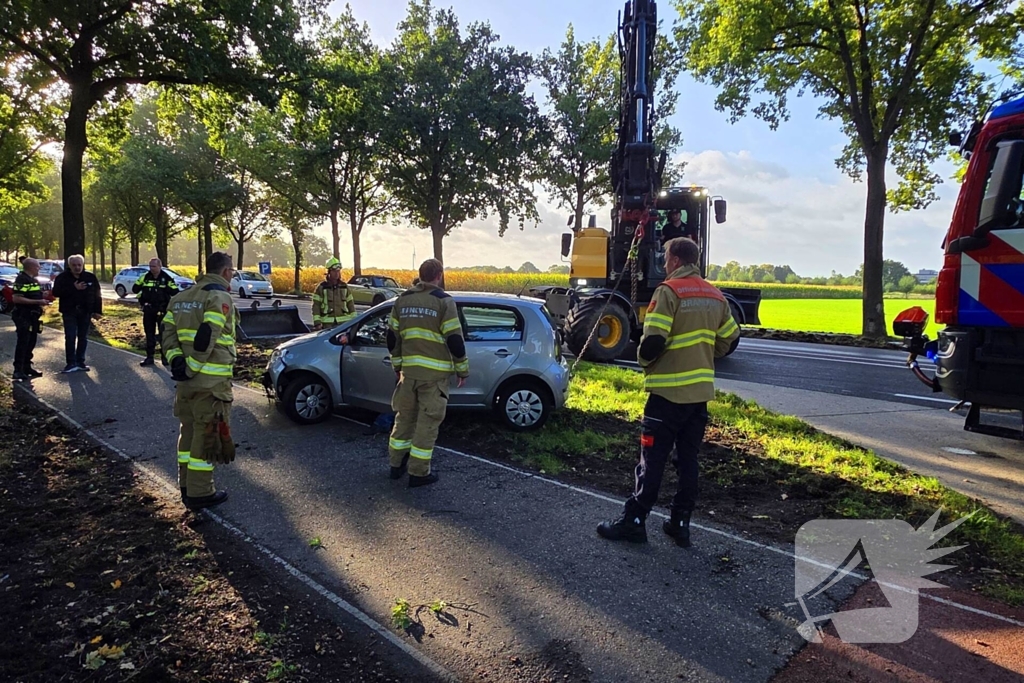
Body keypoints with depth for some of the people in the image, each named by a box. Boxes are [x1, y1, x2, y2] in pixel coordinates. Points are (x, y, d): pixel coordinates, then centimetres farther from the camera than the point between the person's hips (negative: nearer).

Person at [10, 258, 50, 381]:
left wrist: (43, 300, 9)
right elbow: (16, 298, -24)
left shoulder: (33, 280, 16)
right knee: (22, 343, -7)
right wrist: (37, 302, -24)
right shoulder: (21, 279, -15)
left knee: (31, 343, 14)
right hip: (23, 317, -9)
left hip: (33, 316, 9)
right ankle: (18, 371, -3)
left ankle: (27, 367, 23)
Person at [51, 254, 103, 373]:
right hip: (69, 312, -2)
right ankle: (71, 363, -1)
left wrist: (97, 310, -1)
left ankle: (80, 362, 15)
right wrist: (73, 288, -20)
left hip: (85, 312, 2)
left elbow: (97, 295, 4)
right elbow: (56, 292, -12)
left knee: (83, 338, 7)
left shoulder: (90, 277, 2)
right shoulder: (62, 277, -3)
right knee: (70, 338, -5)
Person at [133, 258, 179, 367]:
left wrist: (165, 288, -19)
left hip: (162, 310, -3)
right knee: (149, 333, 9)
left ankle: (164, 356, 10)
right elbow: (135, 289, 7)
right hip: (148, 310, 3)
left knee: (163, 333, 1)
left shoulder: (166, 278, -6)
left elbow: (175, 292, -7)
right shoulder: (145, 277, 2)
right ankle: (149, 357, 16)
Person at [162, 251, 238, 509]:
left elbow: (168, 333, 8)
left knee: (189, 429, 18)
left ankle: (187, 486, 29)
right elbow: (206, 338, -22)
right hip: (211, 380, -8)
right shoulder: (219, 297, -12)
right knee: (207, 434, 0)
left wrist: (176, 359, -2)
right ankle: (200, 493, 7)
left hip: (186, 379, 8)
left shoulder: (182, 297, 15)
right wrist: (191, 369, -16)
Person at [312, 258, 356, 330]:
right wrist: (317, 322, -8)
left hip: (344, 322, 3)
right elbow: (316, 306, 0)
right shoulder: (321, 287, 2)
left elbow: (351, 304, 14)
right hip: (327, 323, -3)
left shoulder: (344, 287, 12)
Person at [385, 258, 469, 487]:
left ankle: (397, 464, 28)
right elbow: (455, 340, -11)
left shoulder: (402, 300, 8)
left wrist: (397, 365, 22)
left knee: (404, 416, 18)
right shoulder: (444, 301, -9)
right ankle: (419, 473, 10)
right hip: (435, 372, -5)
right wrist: (462, 369, 0)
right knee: (427, 421, 3)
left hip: (409, 370, 5)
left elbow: (392, 337, 12)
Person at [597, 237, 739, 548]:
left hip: (669, 390, -7)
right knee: (688, 459, 13)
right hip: (701, 389, 7)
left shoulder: (669, 290, -13)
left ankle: (634, 521, 8)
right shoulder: (715, 296, 10)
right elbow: (729, 337, 16)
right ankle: (681, 524, 20)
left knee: (652, 458, 0)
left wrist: (643, 360, -1)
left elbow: (653, 340, -21)